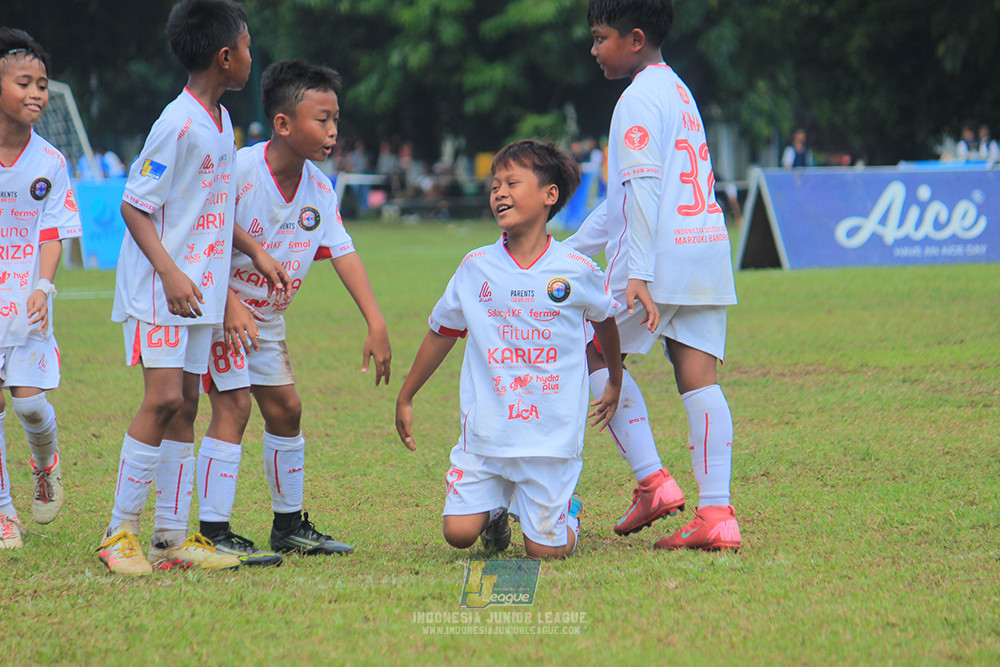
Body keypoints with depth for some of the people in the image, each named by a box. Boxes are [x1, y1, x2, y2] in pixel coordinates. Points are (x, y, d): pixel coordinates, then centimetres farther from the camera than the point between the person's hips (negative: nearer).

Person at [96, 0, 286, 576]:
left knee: (186, 405, 7)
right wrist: (169, 272, -23)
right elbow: (134, 205, -15)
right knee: (164, 398, -15)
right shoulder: (178, 125, -16)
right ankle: (120, 533, -8)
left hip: (198, 289, 9)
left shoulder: (221, 121, 12)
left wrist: (254, 249, 19)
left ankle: (172, 538, 10)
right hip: (158, 289, -9)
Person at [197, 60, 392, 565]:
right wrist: (230, 306, -30)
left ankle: (289, 524, 25)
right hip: (220, 306, -8)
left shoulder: (319, 190, -3)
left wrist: (376, 324, -13)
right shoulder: (239, 172, -24)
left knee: (284, 407, 11)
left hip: (267, 315, 8)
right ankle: (214, 533, -14)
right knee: (232, 406, -15)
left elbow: (344, 254, -5)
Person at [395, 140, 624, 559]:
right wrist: (405, 399, 19)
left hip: (551, 435, -2)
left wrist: (615, 383, 30)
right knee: (459, 533, -9)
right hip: (486, 431, 2)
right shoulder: (476, 267, 0)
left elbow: (604, 320, 18)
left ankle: (567, 513, 30)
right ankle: (496, 508, 25)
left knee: (545, 550, -6)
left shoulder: (577, 271, -3)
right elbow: (442, 333, 14)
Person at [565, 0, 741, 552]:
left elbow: (644, 189, -18)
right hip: (708, 254, 8)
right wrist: (572, 249, 30)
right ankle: (716, 514, -6)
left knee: (594, 353, 7)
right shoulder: (677, 90, 23)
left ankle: (651, 480, -2)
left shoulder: (640, 100, -7)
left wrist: (638, 273, -24)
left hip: (662, 256, -8)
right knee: (699, 378, 2)